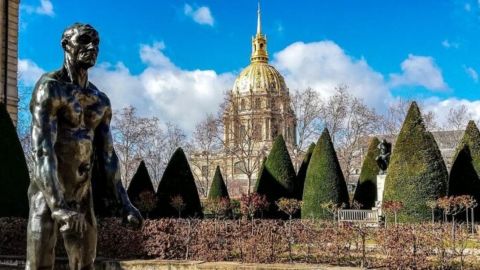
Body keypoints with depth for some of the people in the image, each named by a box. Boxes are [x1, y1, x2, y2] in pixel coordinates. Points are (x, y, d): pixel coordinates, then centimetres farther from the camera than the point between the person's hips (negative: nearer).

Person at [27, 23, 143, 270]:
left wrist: (124, 204, 5)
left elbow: (106, 156, 12)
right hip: (47, 194, -7)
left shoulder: (101, 101, 11)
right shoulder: (49, 86, -12)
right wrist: (57, 204, -33)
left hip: (82, 196, 7)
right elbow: (42, 148, -23)